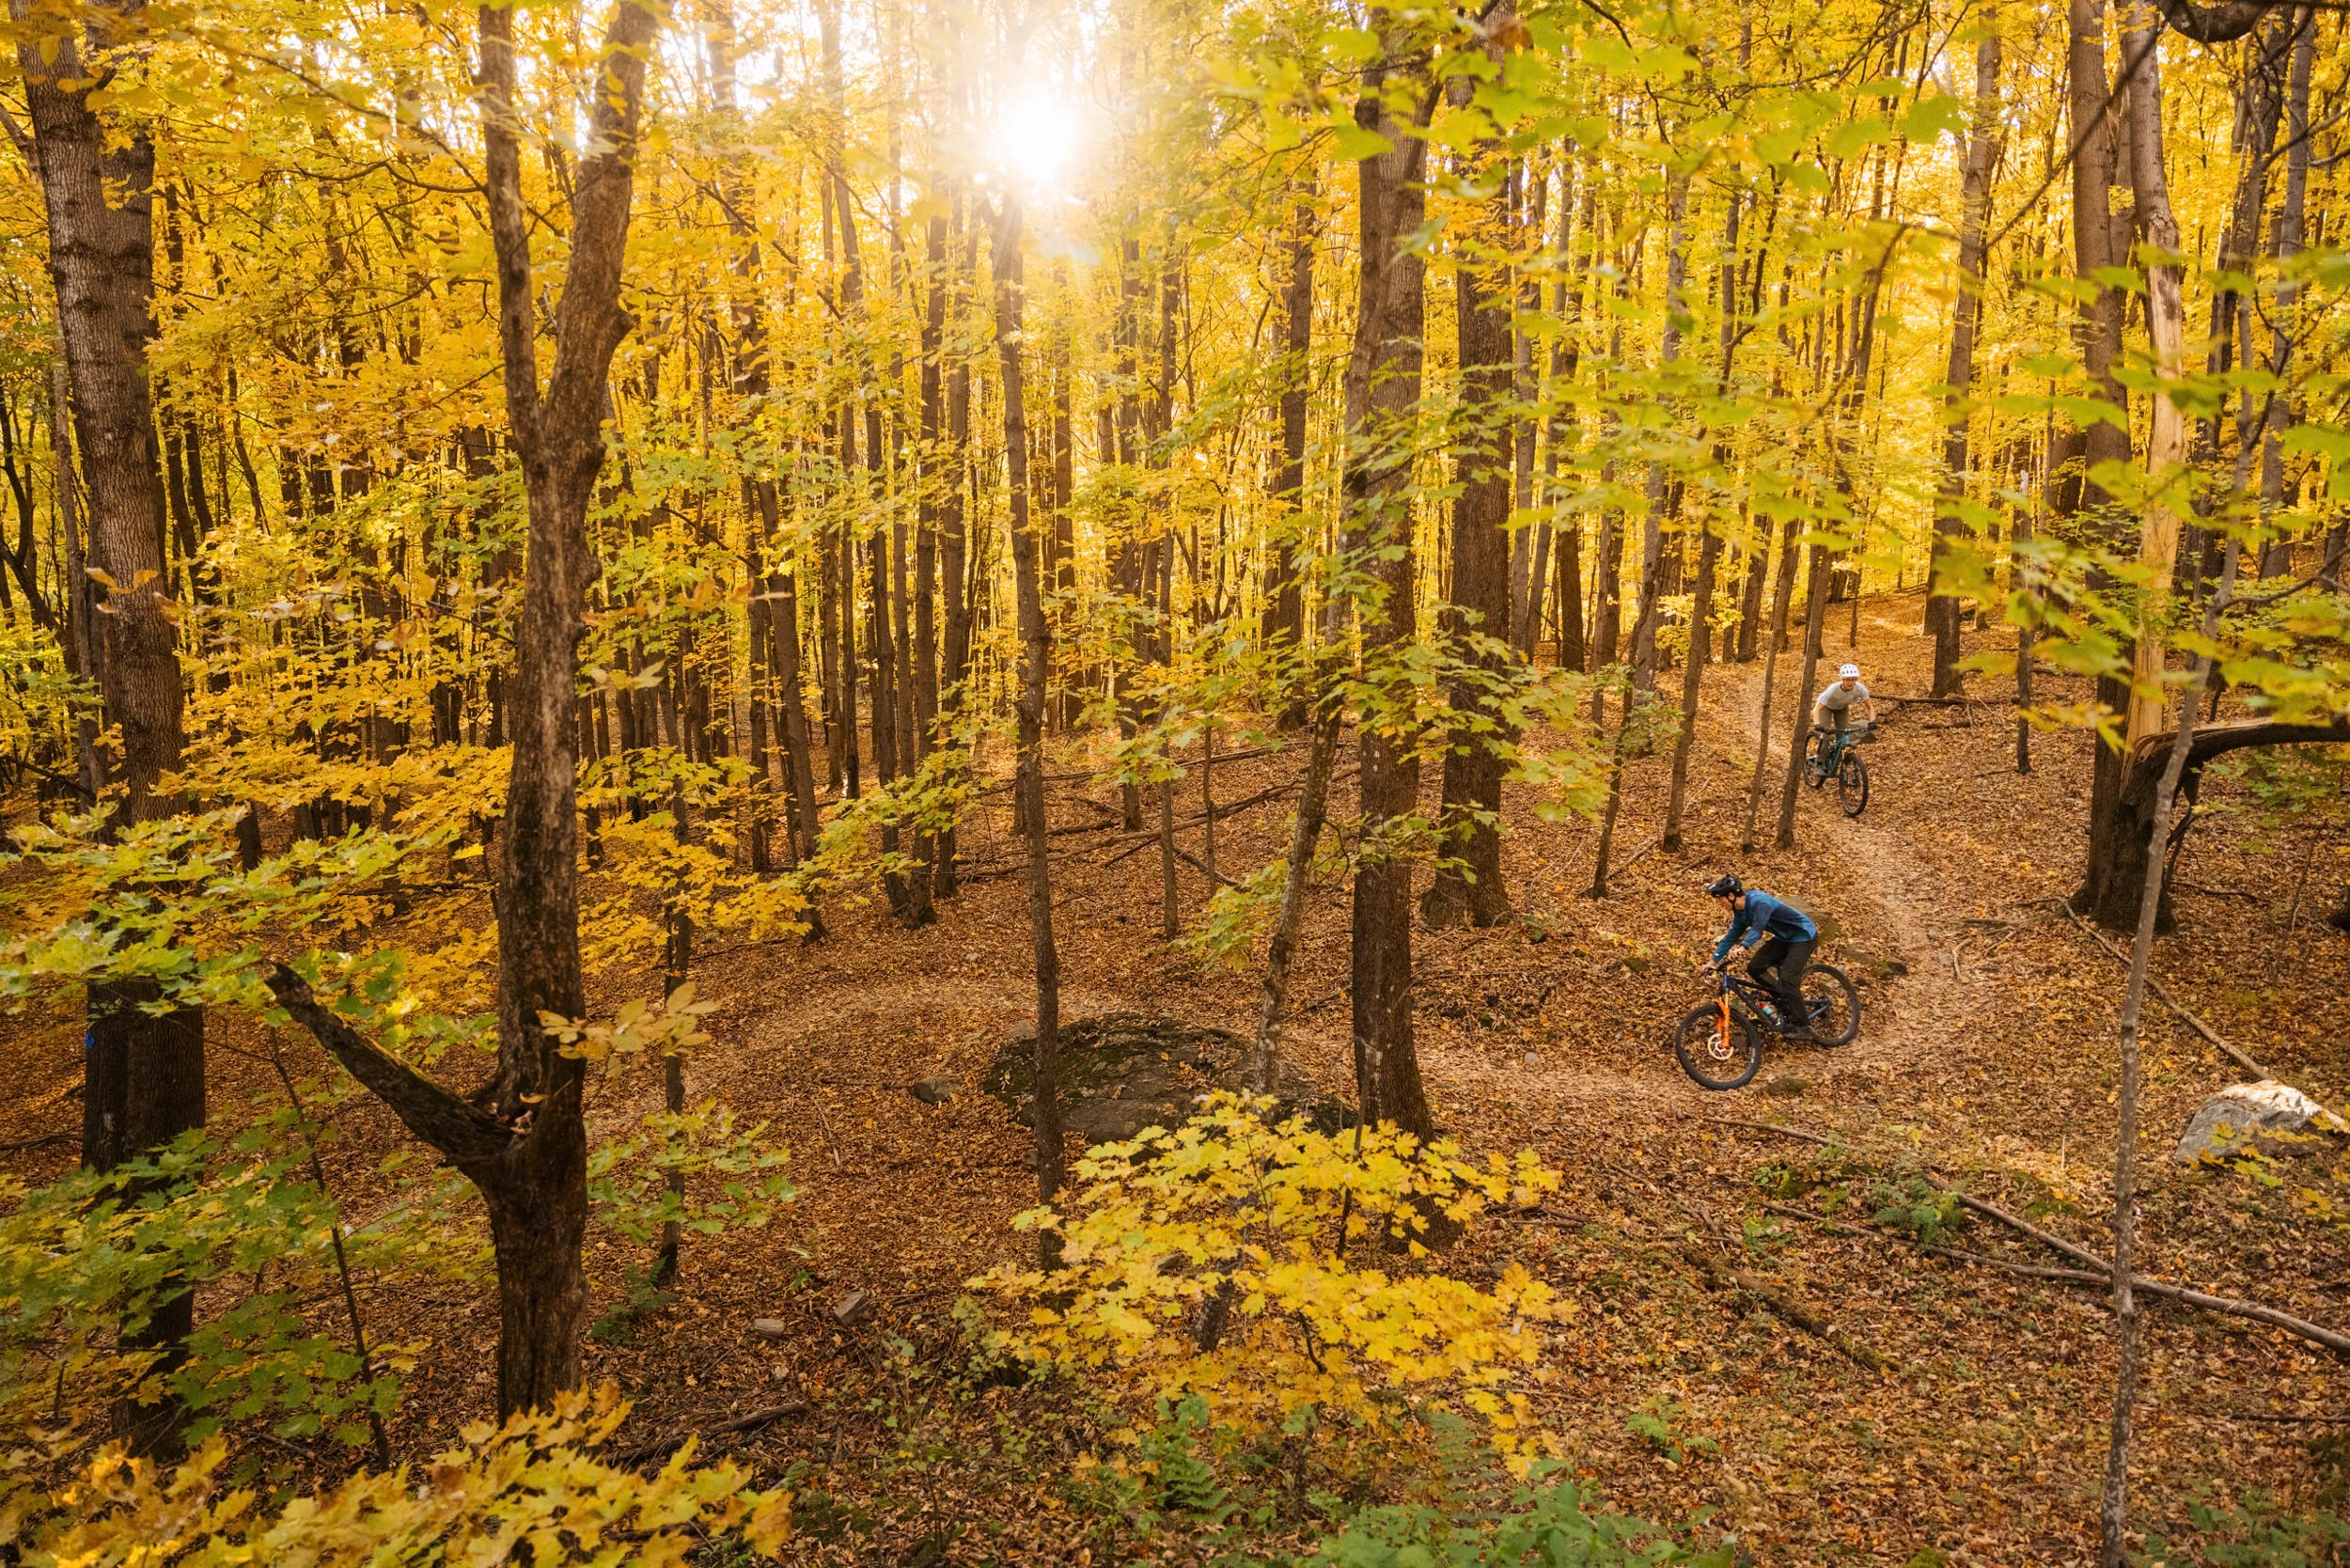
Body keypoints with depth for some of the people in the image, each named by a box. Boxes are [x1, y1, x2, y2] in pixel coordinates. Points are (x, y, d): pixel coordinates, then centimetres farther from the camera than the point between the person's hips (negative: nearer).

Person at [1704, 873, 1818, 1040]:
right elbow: (1732, 936, 5)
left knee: (1787, 978, -19)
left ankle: (1802, 1028, -10)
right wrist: (1714, 962, 4)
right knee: (1754, 967, -2)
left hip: (1804, 936, -9)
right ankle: (1786, 999, 15)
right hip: (1784, 938, 9)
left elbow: (1757, 930, -41)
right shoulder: (1740, 911, -1)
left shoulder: (1759, 901, -29)